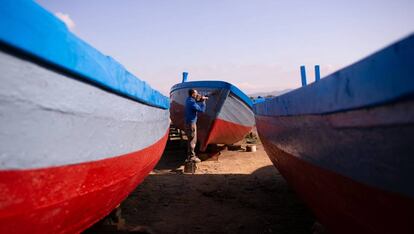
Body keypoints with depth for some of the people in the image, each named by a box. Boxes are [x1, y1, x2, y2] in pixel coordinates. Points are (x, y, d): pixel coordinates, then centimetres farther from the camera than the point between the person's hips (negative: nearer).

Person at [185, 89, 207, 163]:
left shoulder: (189, 100, 8)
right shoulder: (191, 102, -21)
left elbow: (196, 103, 21)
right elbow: (201, 109, -20)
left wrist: (201, 99, 5)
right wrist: (203, 101, -9)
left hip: (189, 122, 10)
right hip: (191, 123, -10)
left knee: (190, 139, 16)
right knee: (193, 140, -4)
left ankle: (190, 154, 25)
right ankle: (192, 157, 1)